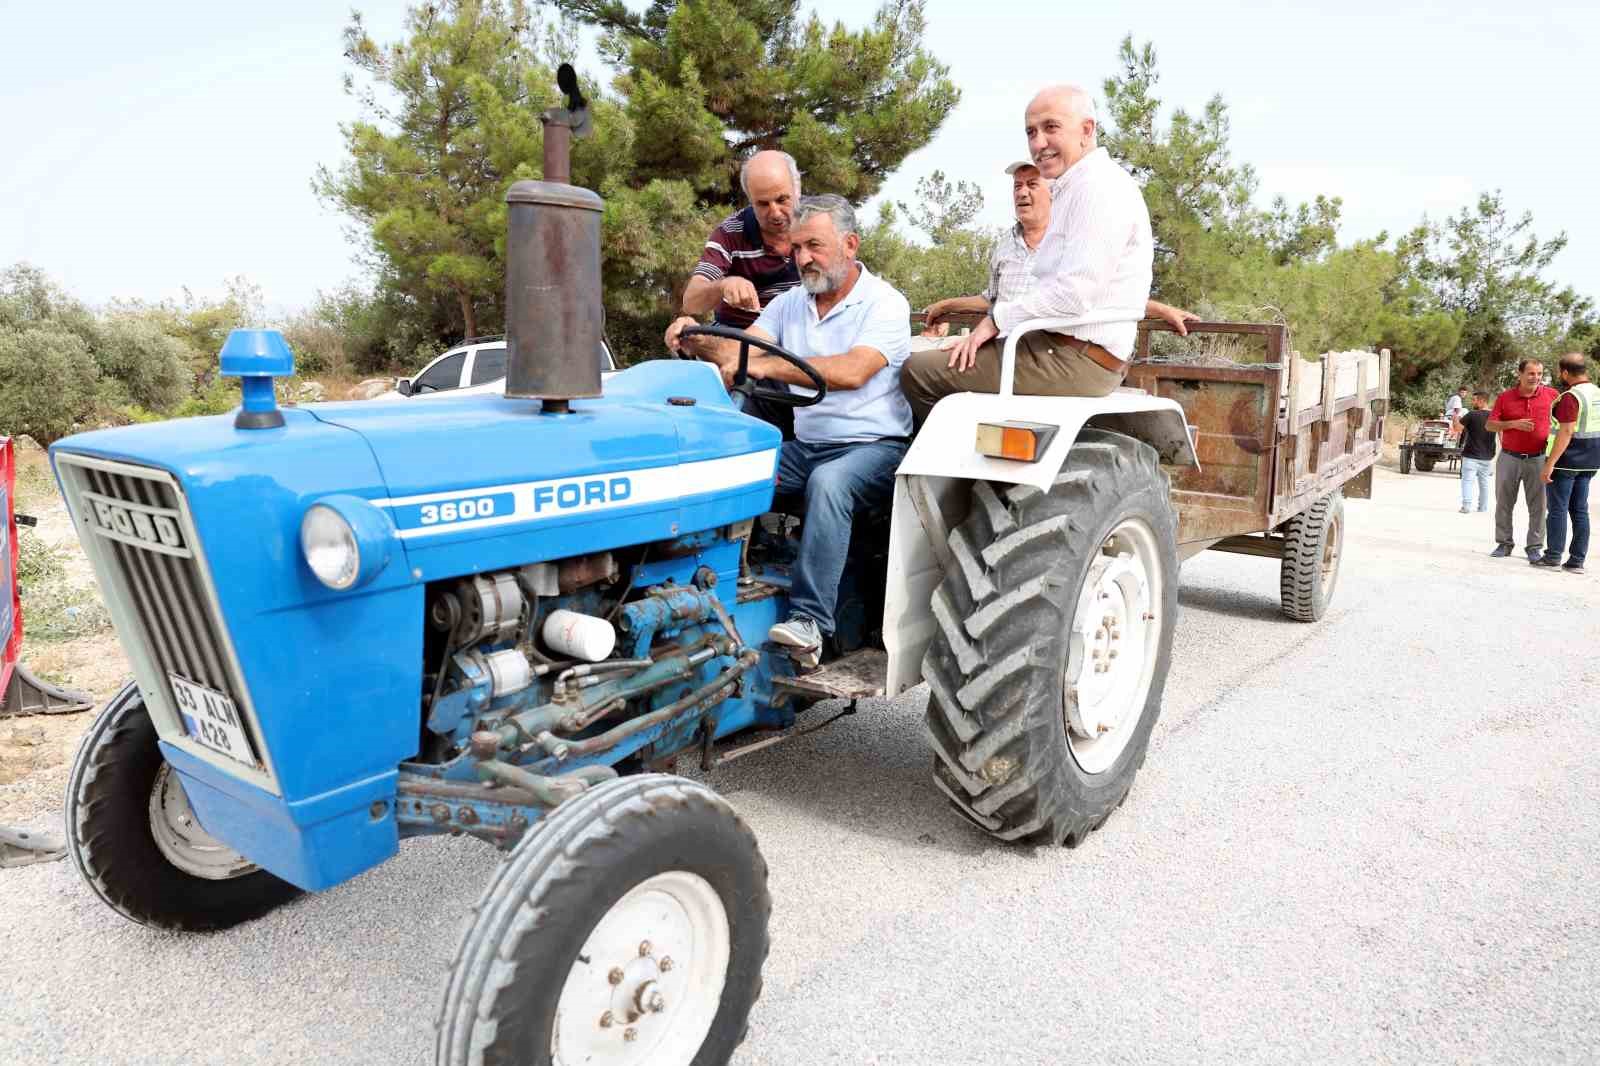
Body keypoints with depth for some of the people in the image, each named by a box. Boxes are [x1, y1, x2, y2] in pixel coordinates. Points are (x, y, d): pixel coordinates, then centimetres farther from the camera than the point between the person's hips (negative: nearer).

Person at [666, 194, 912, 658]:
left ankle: (809, 620, -37)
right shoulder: (790, 303, 14)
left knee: (828, 482, -37)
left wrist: (768, 365, -33)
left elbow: (851, 372, -25)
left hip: (873, 446, -6)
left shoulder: (884, 303, -7)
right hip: (805, 446, 6)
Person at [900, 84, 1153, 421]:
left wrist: (997, 319, -12)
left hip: (1078, 360, -11)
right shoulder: (1073, 189, 22)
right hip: (1063, 346, 11)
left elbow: (1076, 294, -23)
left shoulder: (1099, 185, -13)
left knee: (917, 372, -16)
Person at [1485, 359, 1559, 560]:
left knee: (1538, 506, 2)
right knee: (1504, 503, 7)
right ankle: (1504, 543, 18)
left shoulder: (1551, 394, -1)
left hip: (1537, 459, 0)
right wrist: (1514, 424, -17)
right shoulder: (1505, 397, -2)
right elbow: (1490, 425, -2)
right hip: (1509, 458, 1)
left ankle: (1535, 547, 10)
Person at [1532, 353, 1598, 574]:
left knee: (1557, 508, 0)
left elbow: (1566, 432, -23)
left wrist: (1550, 464, -22)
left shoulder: (1570, 397, -17)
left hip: (1567, 459, -8)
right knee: (1580, 509, 10)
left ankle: (1553, 557, 4)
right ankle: (1577, 561, 11)